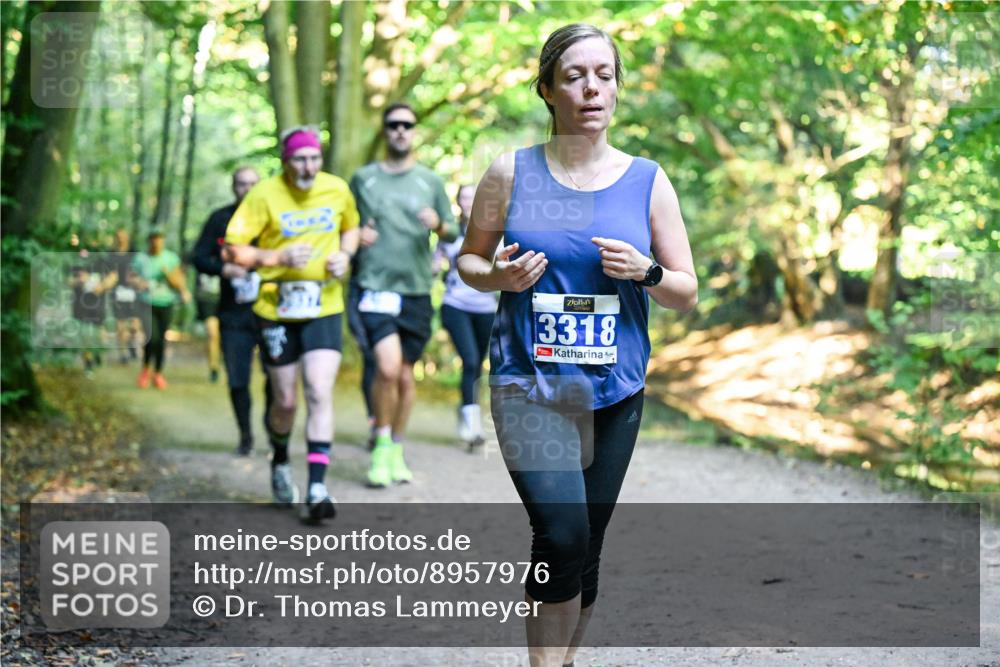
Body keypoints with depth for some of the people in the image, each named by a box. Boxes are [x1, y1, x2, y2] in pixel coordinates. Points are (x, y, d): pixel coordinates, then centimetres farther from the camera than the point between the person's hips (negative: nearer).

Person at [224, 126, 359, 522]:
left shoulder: (338, 190, 0)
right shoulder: (264, 195, -9)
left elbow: (351, 227, 20)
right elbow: (232, 251, -9)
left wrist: (345, 255, -1)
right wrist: (278, 258, -23)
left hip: (324, 308, 1)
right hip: (276, 309, -1)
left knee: (320, 393, -13)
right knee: (285, 402, 7)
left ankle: (317, 489, -12)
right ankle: (280, 461, 39)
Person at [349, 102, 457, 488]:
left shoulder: (430, 181, 9)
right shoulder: (363, 179, 6)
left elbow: (453, 232, 13)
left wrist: (438, 225, -9)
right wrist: (358, 236, -5)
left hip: (417, 290, 2)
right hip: (376, 287, -2)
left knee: (405, 375, 8)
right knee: (388, 368, -19)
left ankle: (397, 452, 24)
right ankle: (381, 445, 0)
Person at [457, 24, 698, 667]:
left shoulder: (647, 180, 3)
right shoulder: (511, 171, 0)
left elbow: (687, 293, 7)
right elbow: (469, 258, 11)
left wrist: (645, 271, -14)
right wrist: (501, 275, -11)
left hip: (615, 391, 3)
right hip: (530, 386, -3)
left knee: (586, 549, 10)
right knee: (562, 536, -20)